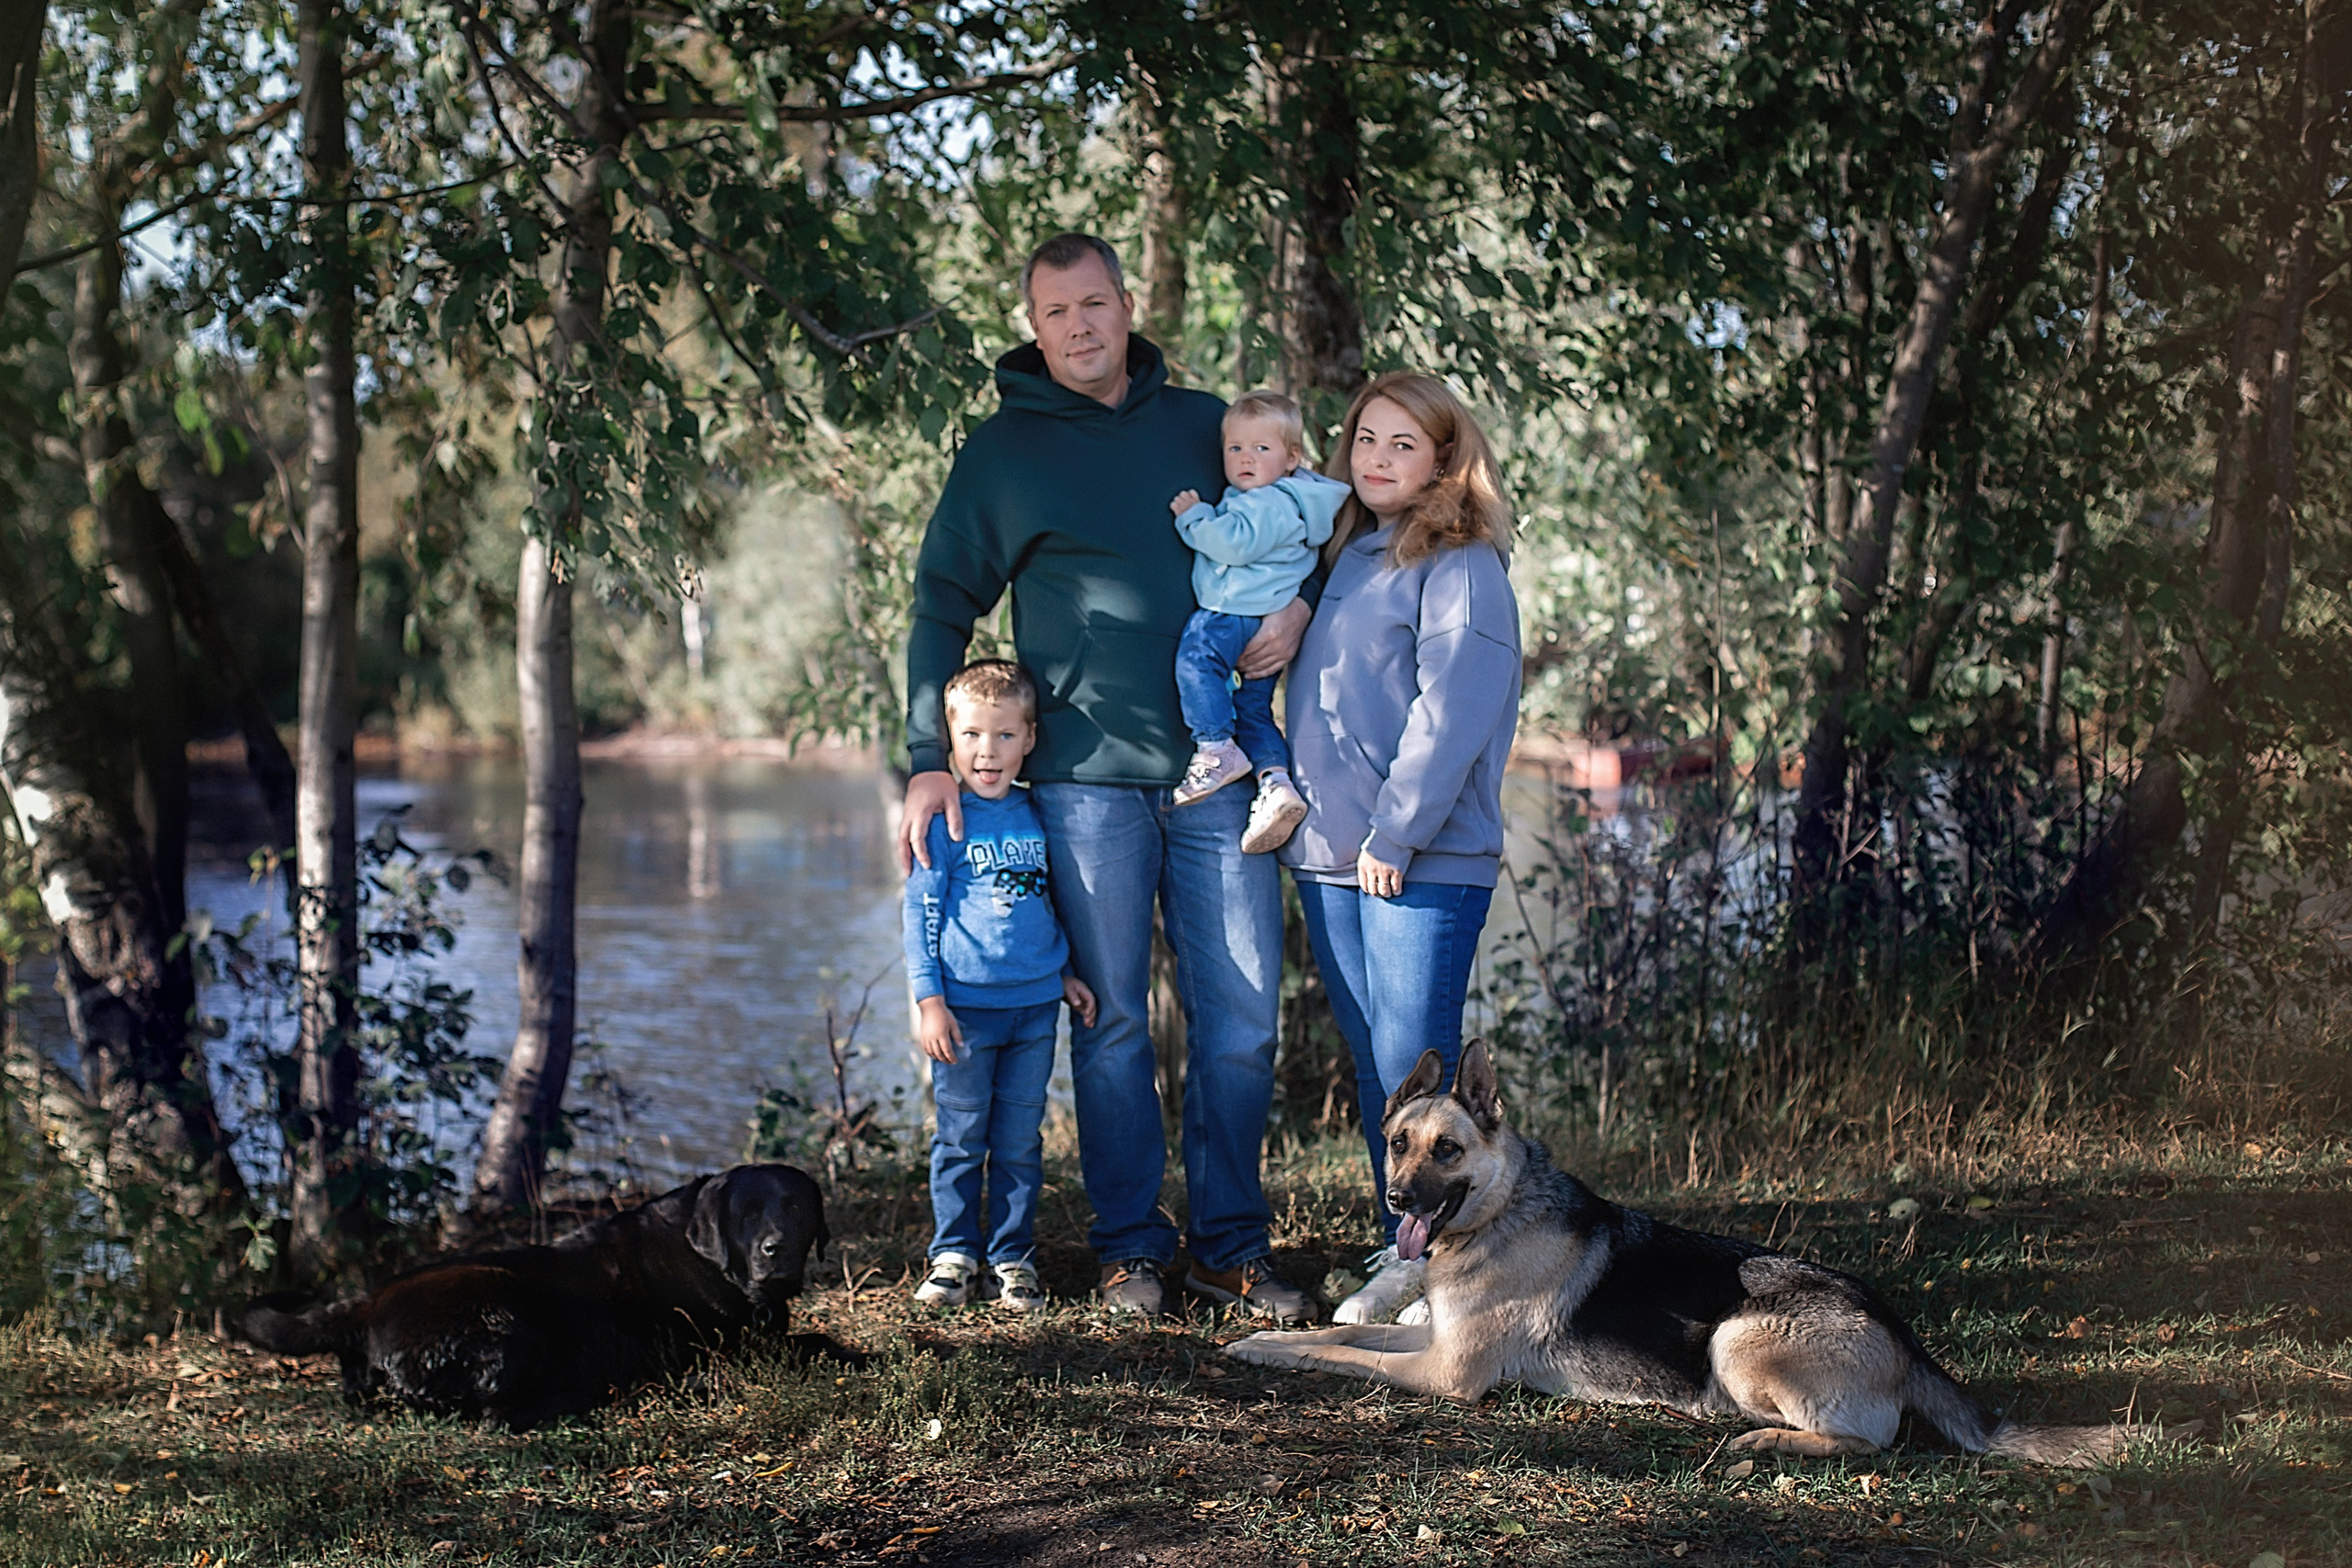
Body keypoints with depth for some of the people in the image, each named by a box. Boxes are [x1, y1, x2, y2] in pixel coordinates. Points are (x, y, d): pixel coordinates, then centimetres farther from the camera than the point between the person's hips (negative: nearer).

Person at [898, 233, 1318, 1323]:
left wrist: (1297, 608, -1)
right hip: (1088, 780, -2)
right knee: (1112, 1019, 2)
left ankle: (1231, 1243, 12)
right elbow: (942, 606, 6)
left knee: (1242, 1018, 2)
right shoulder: (1004, 450, 4)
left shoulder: (1205, 424, 11)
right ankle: (1130, 1246, 12)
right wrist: (929, 761, -2)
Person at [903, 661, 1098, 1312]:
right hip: (966, 1007, -4)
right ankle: (954, 1254, 15)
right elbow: (920, 911, -5)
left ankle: (1013, 1258, 16)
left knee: (1021, 1142, 7)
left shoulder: (1035, 817, 9)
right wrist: (929, 1000, -10)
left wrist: (1066, 974, 16)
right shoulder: (943, 820, -5)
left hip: (1034, 1006, 4)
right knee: (960, 1140, 4)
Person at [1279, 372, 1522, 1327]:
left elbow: (1450, 712, -16)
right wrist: (1299, 808, 12)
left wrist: (1395, 834, -18)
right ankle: (1403, 1251, 19)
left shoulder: (1461, 568, -7)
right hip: (1328, 857, 7)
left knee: (1414, 1067, -6)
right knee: (1372, 1067, 11)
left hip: (1425, 862, -7)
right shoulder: (1341, 559, 16)